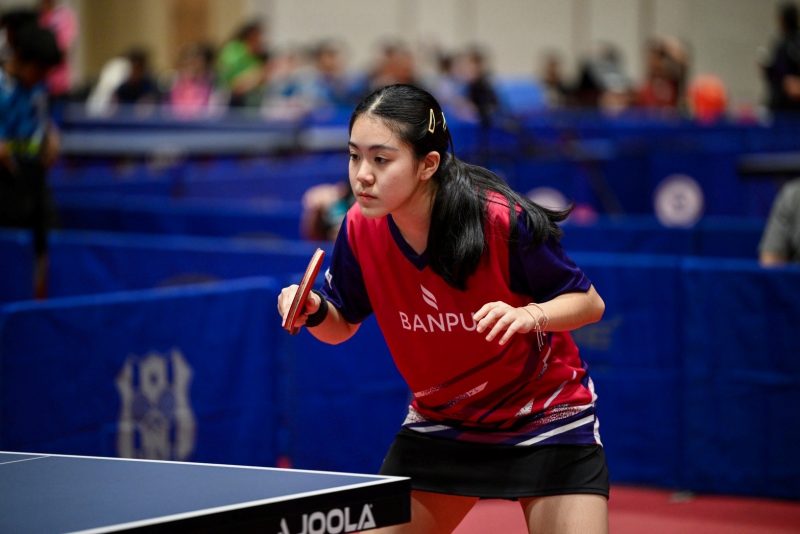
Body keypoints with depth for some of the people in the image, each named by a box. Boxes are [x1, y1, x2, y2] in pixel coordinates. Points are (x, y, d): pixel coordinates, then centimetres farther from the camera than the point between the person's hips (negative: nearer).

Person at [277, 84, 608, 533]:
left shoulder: (502, 218, -26)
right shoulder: (360, 228, -14)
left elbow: (589, 302, -14)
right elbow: (343, 325, 4)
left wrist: (531, 314, -35)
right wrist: (314, 312, -19)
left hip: (546, 420, -4)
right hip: (440, 423, 4)